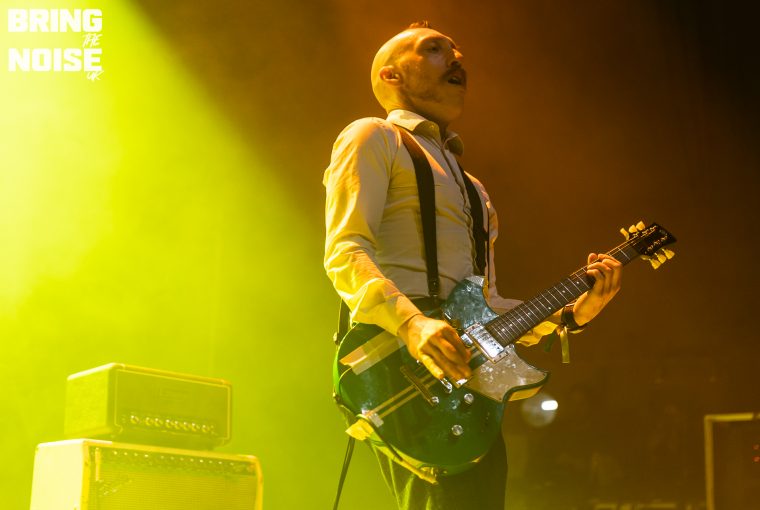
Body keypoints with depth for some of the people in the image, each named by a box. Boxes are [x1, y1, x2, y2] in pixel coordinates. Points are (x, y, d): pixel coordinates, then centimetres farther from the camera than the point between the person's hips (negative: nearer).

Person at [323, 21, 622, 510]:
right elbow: (344, 253, -8)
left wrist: (571, 313, 10)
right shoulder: (374, 138, 7)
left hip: (472, 376, 8)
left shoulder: (472, 188, 30)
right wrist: (412, 322, -24)